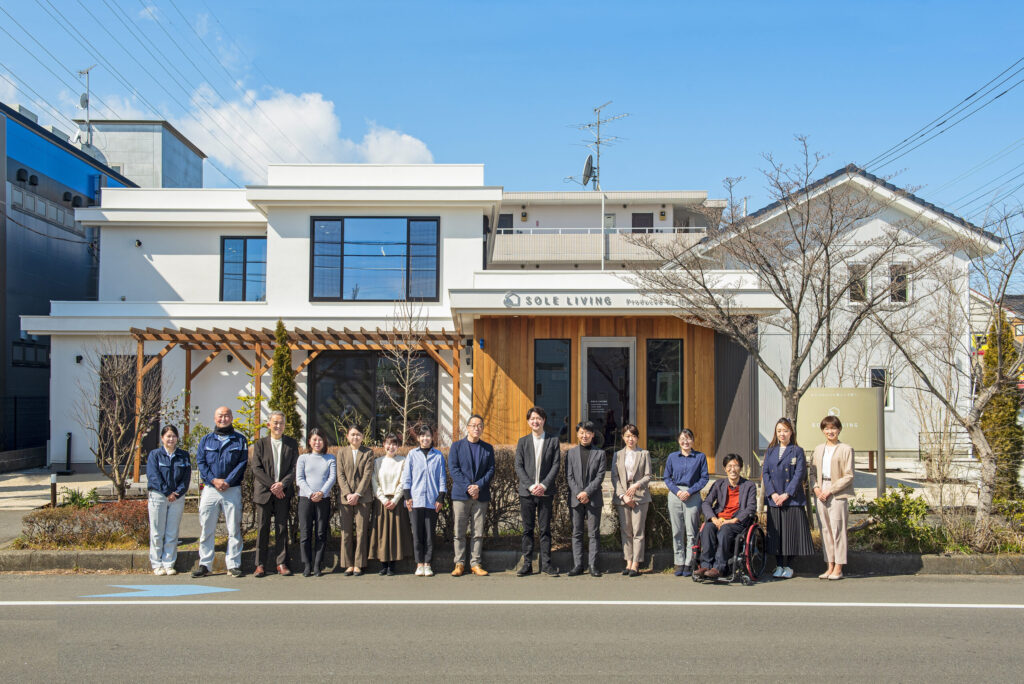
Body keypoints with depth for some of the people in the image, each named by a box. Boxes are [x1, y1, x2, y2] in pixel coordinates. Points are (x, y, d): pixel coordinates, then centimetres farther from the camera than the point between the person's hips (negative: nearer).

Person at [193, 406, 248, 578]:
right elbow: (200, 462, 4)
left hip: (232, 490, -1)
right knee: (207, 528, 3)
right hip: (210, 489, 1)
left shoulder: (240, 440, 8)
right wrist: (214, 480, -10)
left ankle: (233, 564, 6)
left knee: (234, 529, 0)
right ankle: (204, 564, 11)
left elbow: (242, 463, 0)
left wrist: (228, 481, -11)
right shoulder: (206, 440, 13)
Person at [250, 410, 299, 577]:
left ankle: (282, 564, 6)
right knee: (262, 528, 0)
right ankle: (261, 565, 6)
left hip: (283, 492, 0)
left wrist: (282, 484, -12)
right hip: (264, 491, 0)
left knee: (282, 528, 1)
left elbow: (294, 468, 3)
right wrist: (272, 485, -10)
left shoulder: (292, 444, 8)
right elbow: (256, 468, -1)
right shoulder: (260, 443, 6)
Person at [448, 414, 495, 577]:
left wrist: (478, 486, -11)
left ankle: (476, 564, 10)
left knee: (478, 533, 3)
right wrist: (467, 488, -13)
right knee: (459, 532, 1)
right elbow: (453, 469, -3)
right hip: (460, 495, -2)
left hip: (481, 495, 2)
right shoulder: (457, 446, 5)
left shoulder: (488, 448, 12)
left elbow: (491, 470, 5)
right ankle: (459, 564, 8)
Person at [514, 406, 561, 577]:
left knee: (545, 529, 2)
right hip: (526, 492, 1)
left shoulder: (553, 441, 6)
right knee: (527, 529, 4)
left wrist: (544, 485, -11)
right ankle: (527, 564, 10)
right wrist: (530, 486, -10)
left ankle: (546, 564, 9)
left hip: (546, 492, -1)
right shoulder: (522, 441, 9)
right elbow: (519, 467, 2)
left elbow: (556, 465, 0)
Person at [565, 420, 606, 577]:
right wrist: (578, 494, -9)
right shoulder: (571, 453, 9)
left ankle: (593, 565, 5)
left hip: (593, 499, -1)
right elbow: (569, 476, 4)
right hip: (575, 499, 1)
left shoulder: (599, 453, 6)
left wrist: (587, 492, -12)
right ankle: (578, 565, 9)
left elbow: (600, 476, -2)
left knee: (594, 533, 0)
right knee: (577, 533, 4)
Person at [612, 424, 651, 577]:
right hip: (622, 497, 2)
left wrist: (636, 485, -16)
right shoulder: (617, 455, 12)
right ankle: (628, 563, 12)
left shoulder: (644, 454, 7)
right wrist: (623, 495, -7)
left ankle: (635, 564, -4)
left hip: (640, 496, -2)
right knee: (625, 531, 4)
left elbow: (648, 477, 3)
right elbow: (614, 478, 5)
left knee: (638, 531, -6)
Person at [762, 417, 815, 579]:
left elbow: (799, 474, -6)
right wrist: (772, 493, -8)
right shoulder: (770, 451, 12)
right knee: (776, 532, 5)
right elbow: (765, 473, 6)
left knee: (791, 531, -1)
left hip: (792, 499, -3)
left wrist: (786, 494, -13)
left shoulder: (797, 451, 2)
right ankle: (779, 565, 14)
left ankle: (788, 566, 9)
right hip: (773, 499, 3)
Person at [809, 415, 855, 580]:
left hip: (838, 494, -5)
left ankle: (838, 568, 1)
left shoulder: (846, 449, -2)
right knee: (825, 530, 7)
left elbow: (849, 476, -6)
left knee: (837, 530, -5)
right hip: (822, 494, 5)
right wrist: (816, 487, -1)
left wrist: (830, 490, -11)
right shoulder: (818, 449, 15)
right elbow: (813, 472, 18)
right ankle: (830, 566, 13)